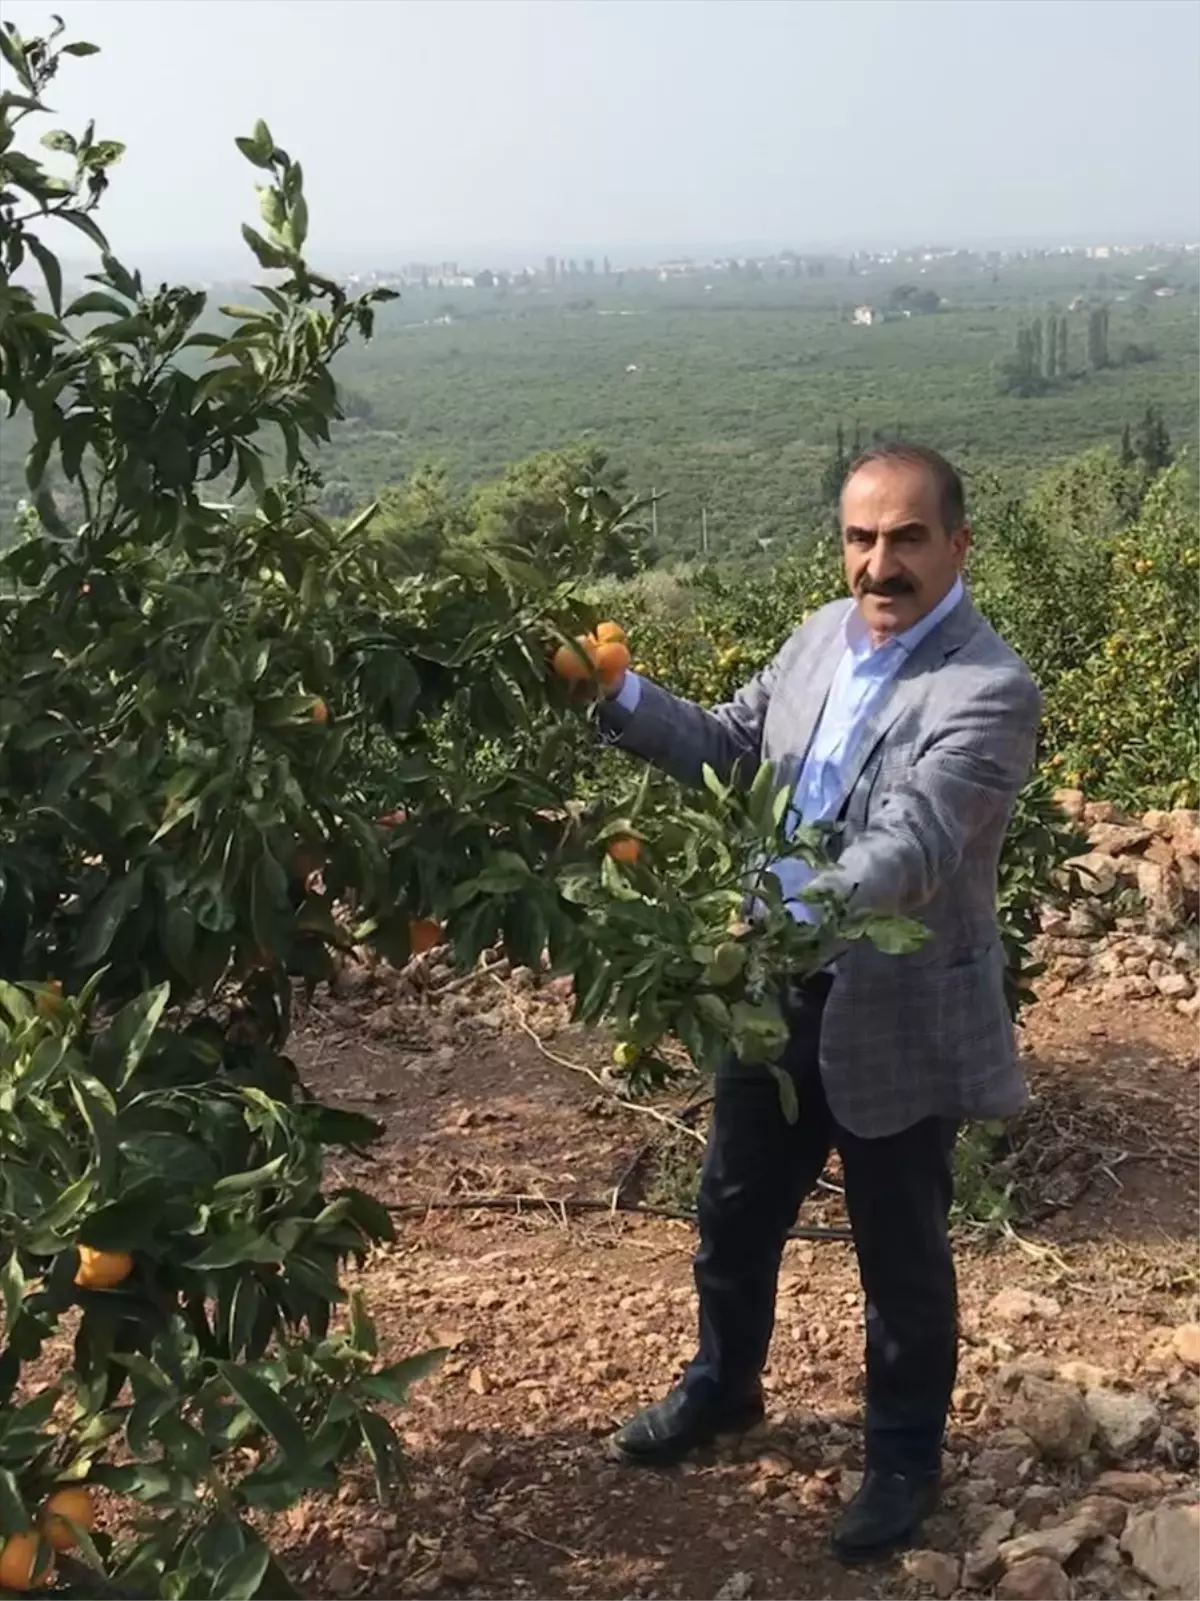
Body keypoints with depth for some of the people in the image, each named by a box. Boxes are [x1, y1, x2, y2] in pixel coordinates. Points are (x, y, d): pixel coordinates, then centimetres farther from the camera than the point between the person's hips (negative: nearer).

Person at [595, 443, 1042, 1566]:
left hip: (896, 1016, -6)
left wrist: (799, 910, -49)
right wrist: (622, 701, -7)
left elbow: (909, 849, -32)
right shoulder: (822, 636, 1)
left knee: (899, 1255, 13)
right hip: (775, 989, 7)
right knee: (734, 1211, 23)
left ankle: (904, 1459, 36)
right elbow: (730, 745, 10)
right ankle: (723, 1384, 49)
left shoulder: (989, 690, -21)